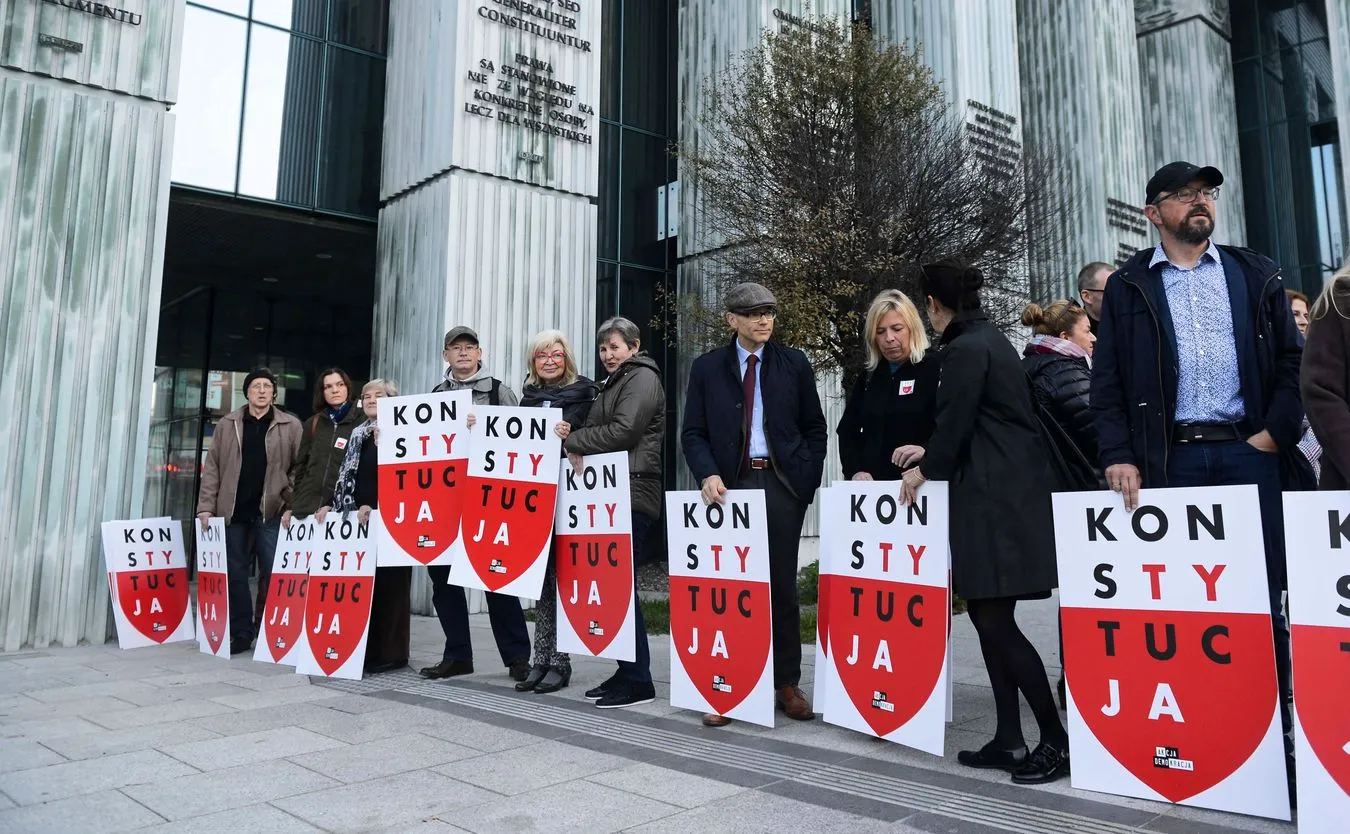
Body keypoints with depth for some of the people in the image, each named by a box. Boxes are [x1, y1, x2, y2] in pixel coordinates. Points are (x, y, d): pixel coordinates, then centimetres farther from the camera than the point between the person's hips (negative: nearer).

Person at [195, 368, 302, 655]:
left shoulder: (291, 426, 3)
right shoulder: (226, 425, 10)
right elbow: (212, 468, 9)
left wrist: (293, 506, -10)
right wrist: (206, 507, 2)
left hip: (271, 513, -2)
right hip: (234, 513, 3)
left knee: (273, 575, -1)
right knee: (235, 575, 7)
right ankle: (241, 633, 16)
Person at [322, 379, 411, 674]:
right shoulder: (358, 434, 18)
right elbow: (345, 476, 20)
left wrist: (375, 508, -21)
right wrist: (330, 505, 9)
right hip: (360, 520, 7)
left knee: (388, 584, -2)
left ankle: (391, 652, 4)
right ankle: (366, 648, 15)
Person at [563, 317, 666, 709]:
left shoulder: (642, 378, -3)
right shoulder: (614, 384, 26)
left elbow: (622, 431, -15)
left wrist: (573, 441, -6)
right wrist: (580, 447, 3)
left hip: (632, 494, -9)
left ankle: (638, 679, -3)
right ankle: (626, 672, 14)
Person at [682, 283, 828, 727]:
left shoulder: (794, 363, 7)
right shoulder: (707, 368, 6)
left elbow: (814, 428, 9)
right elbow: (693, 433, 4)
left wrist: (808, 481, -1)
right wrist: (708, 475, -13)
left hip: (782, 485, 1)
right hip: (731, 485, 0)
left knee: (782, 587, 7)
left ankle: (787, 685, 16)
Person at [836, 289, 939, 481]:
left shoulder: (936, 370, -3)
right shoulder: (869, 376, 12)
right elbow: (848, 431, 10)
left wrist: (927, 451, -30)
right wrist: (855, 470, -7)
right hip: (871, 485, 4)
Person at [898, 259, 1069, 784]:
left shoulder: (964, 349, -13)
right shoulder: (989, 339, 17)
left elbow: (955, 423, -12)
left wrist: (928, 469, 5)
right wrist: (933, 457, 29)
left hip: (997, 500, -10)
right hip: (1005, 493, 10)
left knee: (995, 621, -5)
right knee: (989, 616, 11)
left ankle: (1056, 740, 4)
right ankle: (1009, 741, 17)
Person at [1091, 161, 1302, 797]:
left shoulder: (1255, 274, 15)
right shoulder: (1129, 287, 9)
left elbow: (1291, 358, 11)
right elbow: (1108, 381, 3)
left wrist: (1276, 432, -2)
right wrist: (1119, 455, -7)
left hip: (1247, 452, 1)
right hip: (1169, 458, -1)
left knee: (1260, 591, 3)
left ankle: (1274, 719, 13)